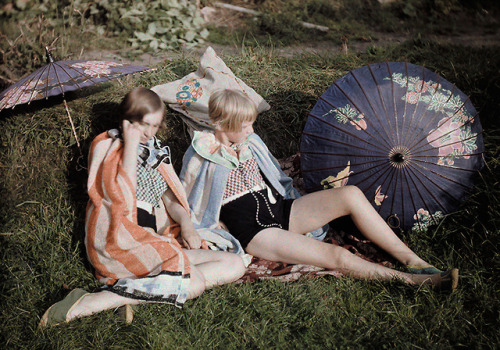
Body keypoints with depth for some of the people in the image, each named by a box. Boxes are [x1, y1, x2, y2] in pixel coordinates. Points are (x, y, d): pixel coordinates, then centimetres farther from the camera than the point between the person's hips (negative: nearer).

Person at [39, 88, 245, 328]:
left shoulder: (156, 152, 24)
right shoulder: (106, 146, 4)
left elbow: (170, 197, 18)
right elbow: (123, 199, -12)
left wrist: (186, 223, -4)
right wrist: (130, 146, -9)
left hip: (154, 242, 7)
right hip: (118, 242, -7)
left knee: (235, 266, -5)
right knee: (194, 283, -26)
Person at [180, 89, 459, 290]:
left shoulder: (249, 142, 13)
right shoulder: (203, 156, -5)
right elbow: (186, 206, 1)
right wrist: (216, 227, -8)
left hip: (281, 209, 7)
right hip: (253, 232, -6)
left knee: (351, 195, -17)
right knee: (337, 256, -26)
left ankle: (415, 261, -16)